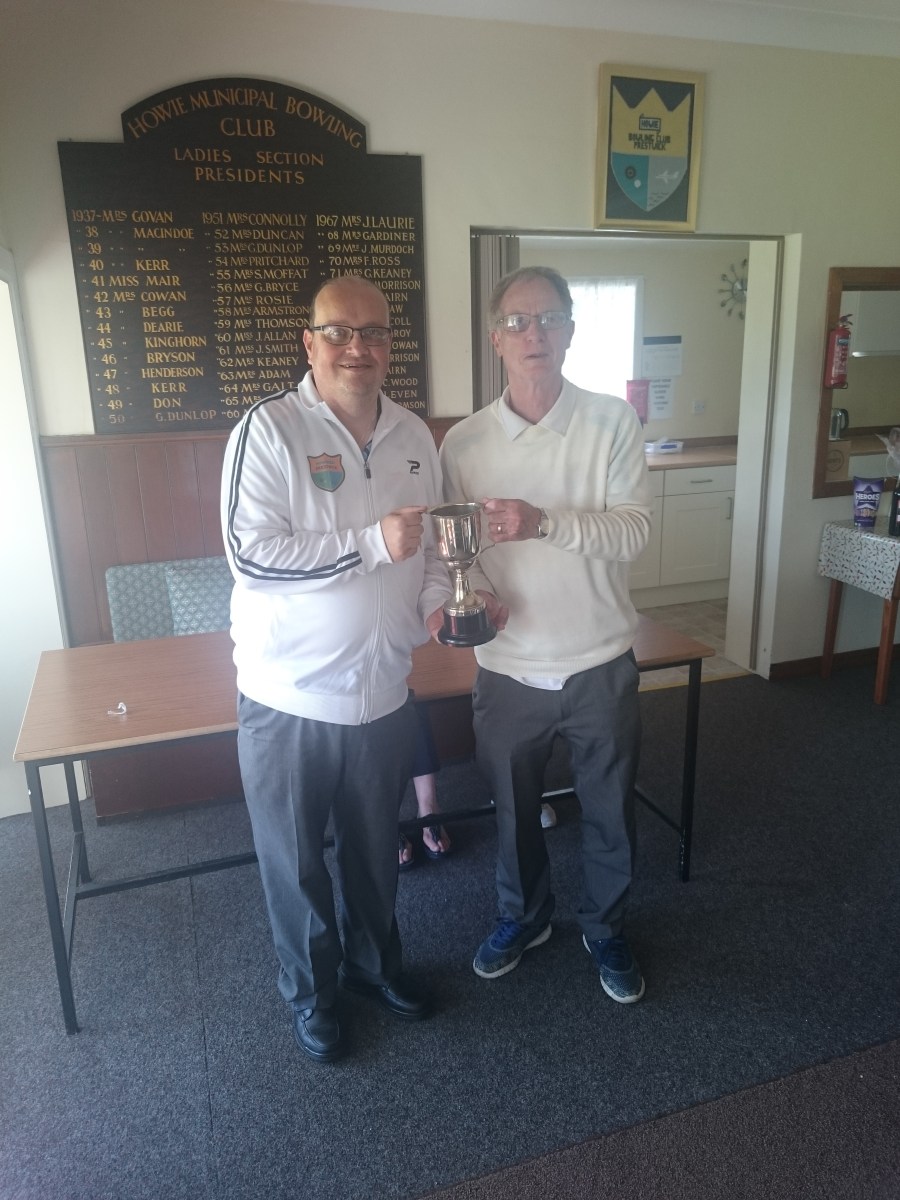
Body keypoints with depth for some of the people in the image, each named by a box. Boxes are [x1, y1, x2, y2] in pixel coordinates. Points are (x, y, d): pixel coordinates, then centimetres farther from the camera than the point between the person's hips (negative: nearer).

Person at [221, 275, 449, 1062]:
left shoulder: (413, 435, 3)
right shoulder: (268, 430, -14)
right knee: (295, 859, 15)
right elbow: (250, 554, -21)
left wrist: (440, 599, -6)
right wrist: (372, 544, -25)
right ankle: (310, 990, 40)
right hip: (289, 697, -4)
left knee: (376, 848, 23)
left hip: (384, 692, 5)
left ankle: (375, 960, 48)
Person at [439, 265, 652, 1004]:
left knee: (609, 812, 17)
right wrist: (471, 594, -18)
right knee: (514, 809, 20)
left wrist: (544, 522, -30)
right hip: (508, 669, 1)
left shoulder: (613, 423, -7)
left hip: (600, 665, -1)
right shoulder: (463, 442, -3)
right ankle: (524, 915, 48)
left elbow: (633, 532, -15)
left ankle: (606, 928, 44)